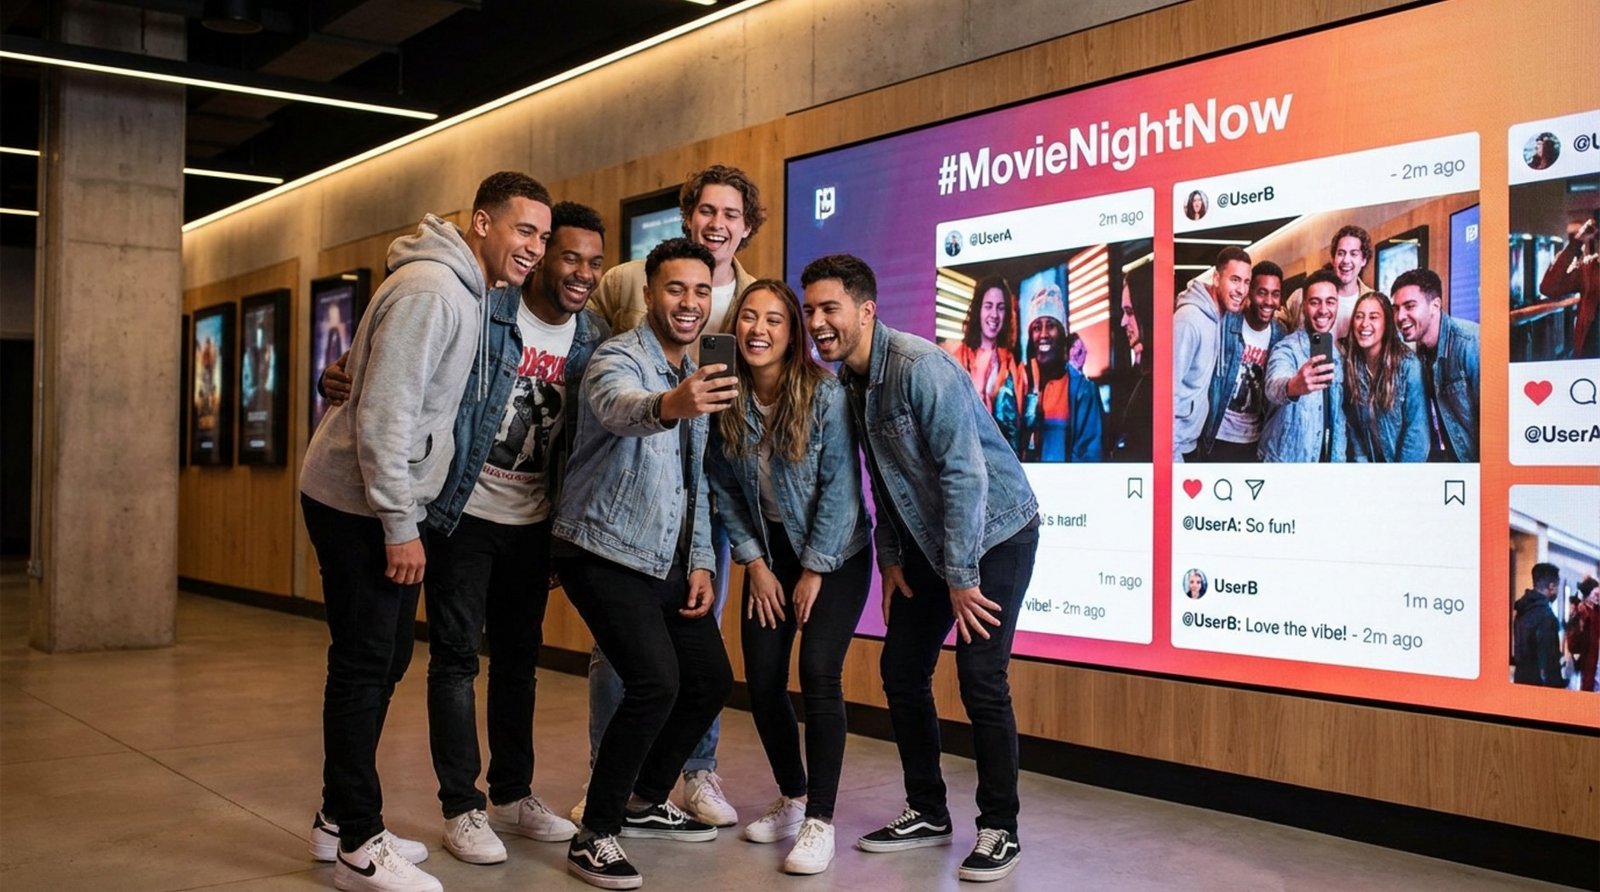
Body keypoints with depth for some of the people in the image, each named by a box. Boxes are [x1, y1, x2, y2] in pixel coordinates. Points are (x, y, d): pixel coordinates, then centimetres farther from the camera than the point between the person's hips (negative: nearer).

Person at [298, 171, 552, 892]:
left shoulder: (469, 293, 12)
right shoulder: (428, 290, -19)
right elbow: (381, 414, -24)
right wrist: (400, 527, -22)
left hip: (391, 504, 10)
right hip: (359, 505, -10)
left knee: (385, 660, 14)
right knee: (365, 664, -5)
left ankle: (339, 818, 26)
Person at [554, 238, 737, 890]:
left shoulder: (694, 376, 12)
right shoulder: (619, 359, -14)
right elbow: (619, 409, -40)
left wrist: (700, 561, 8)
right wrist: (668, 406, -63)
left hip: (670, 562, 9)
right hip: (606, 557, -9)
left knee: (711, 680, 9)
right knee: (655, 683, -22)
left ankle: (646, 802, 28)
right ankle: (595, 836, -8)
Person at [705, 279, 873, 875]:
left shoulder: (824, 395, -20)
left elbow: (840, 488, -17)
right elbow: (724, 490, -1)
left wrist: (814, 571, -14)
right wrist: (755, 564, -5)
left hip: (835, 554, -4)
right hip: (769, 553, 4)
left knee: (818, 675, -16)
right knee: (762, 681, 0)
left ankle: (820, 821, -6)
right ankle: (792, 799, 22)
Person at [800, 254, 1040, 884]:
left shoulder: (919, 367, -25)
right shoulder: (849, 378, 1)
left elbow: (966, 472, -27)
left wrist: (963, 577, -25)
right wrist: (890, 558, 8)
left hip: (994, 532, -8)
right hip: (929, 539, 8)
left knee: (980, 679, -11)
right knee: (901, 669, 7)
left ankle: (999, 831, 4)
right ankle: (927, 813, 21)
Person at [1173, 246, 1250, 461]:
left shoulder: (1218, 317, 6)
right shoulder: (1189, 319, -19)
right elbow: (1169, 389, -21)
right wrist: (1172, 454, -21)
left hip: (1191, 441, 8)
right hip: (1174, 445, -8)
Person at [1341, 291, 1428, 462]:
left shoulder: (1409, 365, -13)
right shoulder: (1347, 363, -4)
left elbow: (1417, 428, -12)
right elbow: (1350, 424, 1)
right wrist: (1360, 460, -7)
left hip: (1403, 460, -3)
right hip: (1369, 460, 3)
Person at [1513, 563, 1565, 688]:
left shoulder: (1523, 609, 8)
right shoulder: (1545, 614, -19)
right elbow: (1548, 657, -19)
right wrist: (1555, 685, -13)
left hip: (1521, 678, 9)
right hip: (1538, 682, -9)